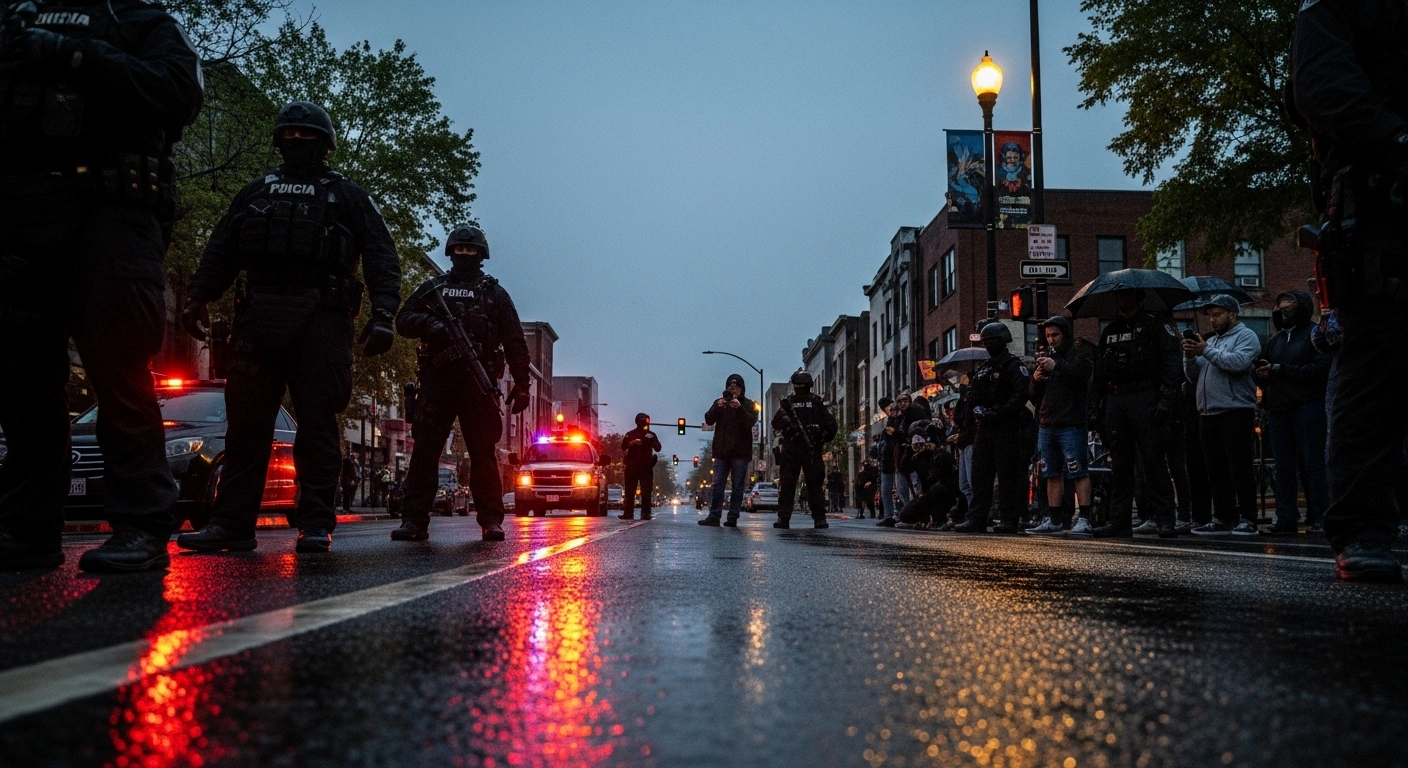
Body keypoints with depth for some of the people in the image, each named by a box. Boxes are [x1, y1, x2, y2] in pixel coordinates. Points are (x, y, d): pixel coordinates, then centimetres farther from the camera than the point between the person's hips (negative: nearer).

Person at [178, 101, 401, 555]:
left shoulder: (347, 196, 14)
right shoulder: (256, 193, 25)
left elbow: (381, 258, 3)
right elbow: (221, 251, 19)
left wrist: (382, 314, -11)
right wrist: (198, 298, 4)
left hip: (320, 318, -3)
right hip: (259, 316, 4)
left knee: (318, 420, -5)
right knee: (246, 419, 0)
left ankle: (316, 526, -3)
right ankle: (232, 523, 2)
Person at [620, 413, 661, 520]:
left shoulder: (651, 435, 11)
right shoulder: (630, 434, 10)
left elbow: (658, 448, -1)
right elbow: (623, 447, -1)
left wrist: (652, 441, -20)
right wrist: (632, 443, -19)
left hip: (646, 467, 0)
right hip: (632, 466, 0)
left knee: (646, 492, -2)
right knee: (629, 491, -2)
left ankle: (645, 514, -1)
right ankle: (628, 513, -2)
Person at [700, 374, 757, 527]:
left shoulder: (748, 404, 5)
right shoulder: (719, 402, 11)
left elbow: (751, 422, -11)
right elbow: (708, 420, -1)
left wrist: (739, 408, -23)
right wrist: (717, 408, -17)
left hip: (740, 451, -2)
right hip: (722, 451, 2)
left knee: (738, 486, -1)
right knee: (717, 484, -2)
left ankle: (733, 517, 0)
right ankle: (714, 516, -2)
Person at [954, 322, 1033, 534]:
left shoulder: (1013, 364, -3)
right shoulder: (983, 369, 21)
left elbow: (1021, 395, -14)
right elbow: (975, 397, 20)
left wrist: (997, 413, -20)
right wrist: (978, 411, -2)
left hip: (1007, 427, -8)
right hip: (984, 427, 8)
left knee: (1007, 475, -6)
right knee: (980, 474, 6)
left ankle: (1009, 520, -2)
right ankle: (976, 519, 8)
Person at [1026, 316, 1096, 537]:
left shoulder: (1080, 353, 4)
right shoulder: (1045, 356, 21)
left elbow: (1083, 373, -17)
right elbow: (1035, 396, 20)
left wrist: (1057, 366, -24)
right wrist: (1035, 380, 0)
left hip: (1071, 424, -6)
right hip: (1046, 424, 6)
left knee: (1079, 473, -8)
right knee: (1052, 475, 8)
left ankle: (1084, 519, -8)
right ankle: (1055, 521, 13)